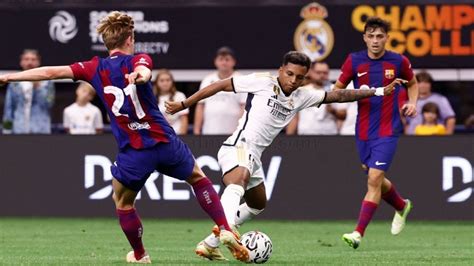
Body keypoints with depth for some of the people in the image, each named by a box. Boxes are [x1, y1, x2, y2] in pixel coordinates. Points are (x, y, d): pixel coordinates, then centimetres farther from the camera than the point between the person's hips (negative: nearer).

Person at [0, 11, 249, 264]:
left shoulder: (95, 69, 5)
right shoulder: (138, 60, 2)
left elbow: (51, 72, 3)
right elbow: (143, 69, -24)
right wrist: (140, 75, -49)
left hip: (133, 152, -1)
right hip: (166, 143, 1)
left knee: (122, 201, 24)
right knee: (198, 178, 24)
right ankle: (226, 231, 17)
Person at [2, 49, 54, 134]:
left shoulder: (46, 83, 6)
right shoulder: (14, 84, 10)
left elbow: (48, 104, -7)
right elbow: (8, 108, 11)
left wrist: (37, 86, -12)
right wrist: (7, 131, 6)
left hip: (41, 130, -1)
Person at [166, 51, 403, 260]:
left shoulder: (301, 97, 13)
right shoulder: (262, 82, -5)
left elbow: (338, 95, 16)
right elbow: (220, 85, -1)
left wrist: (378, 92, 13)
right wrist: (183, 105, -1)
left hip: (253, 157, 9)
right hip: (238, 147, -9)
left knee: (258, 204, 25)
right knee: (240, 178, -38)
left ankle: (210, 244, 28)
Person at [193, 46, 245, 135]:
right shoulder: (207, 80, 15)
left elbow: (244, 107, -5)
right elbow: (200, 106, 15)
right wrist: (196, 130, 8)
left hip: (232, 133, -4)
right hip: (208, 132, 4)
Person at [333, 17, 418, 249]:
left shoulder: (399, 62, -3)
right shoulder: (354, 61, -2)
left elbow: (412, 83, 16)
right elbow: (338, 89, 5)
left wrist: (412, 103, -2)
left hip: (387, 131, -3)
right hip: (363, 131, 3)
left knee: (374, 179, -15)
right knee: (375, 180, 16)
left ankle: (359, 233, -15)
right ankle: (401, 206, 47)